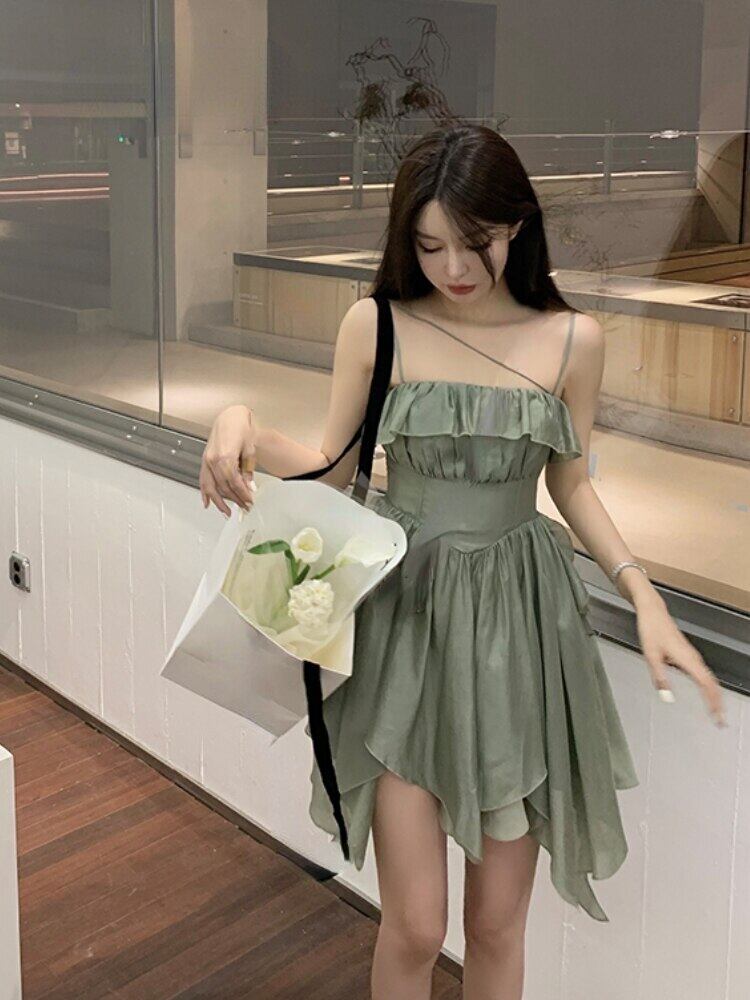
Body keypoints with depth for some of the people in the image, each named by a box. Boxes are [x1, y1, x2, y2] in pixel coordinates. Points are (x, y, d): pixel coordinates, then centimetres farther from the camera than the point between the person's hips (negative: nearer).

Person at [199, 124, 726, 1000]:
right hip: (406, 617, -1)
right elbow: (333, 469, 4)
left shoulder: (572, 340, -3)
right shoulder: (375, 326, -5)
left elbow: (571, 487, 8)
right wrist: (243, 426, -14)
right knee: (414, 925, 0)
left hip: (518, 627, 1)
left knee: (497, 921, 10)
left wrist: (643, 594, -4)